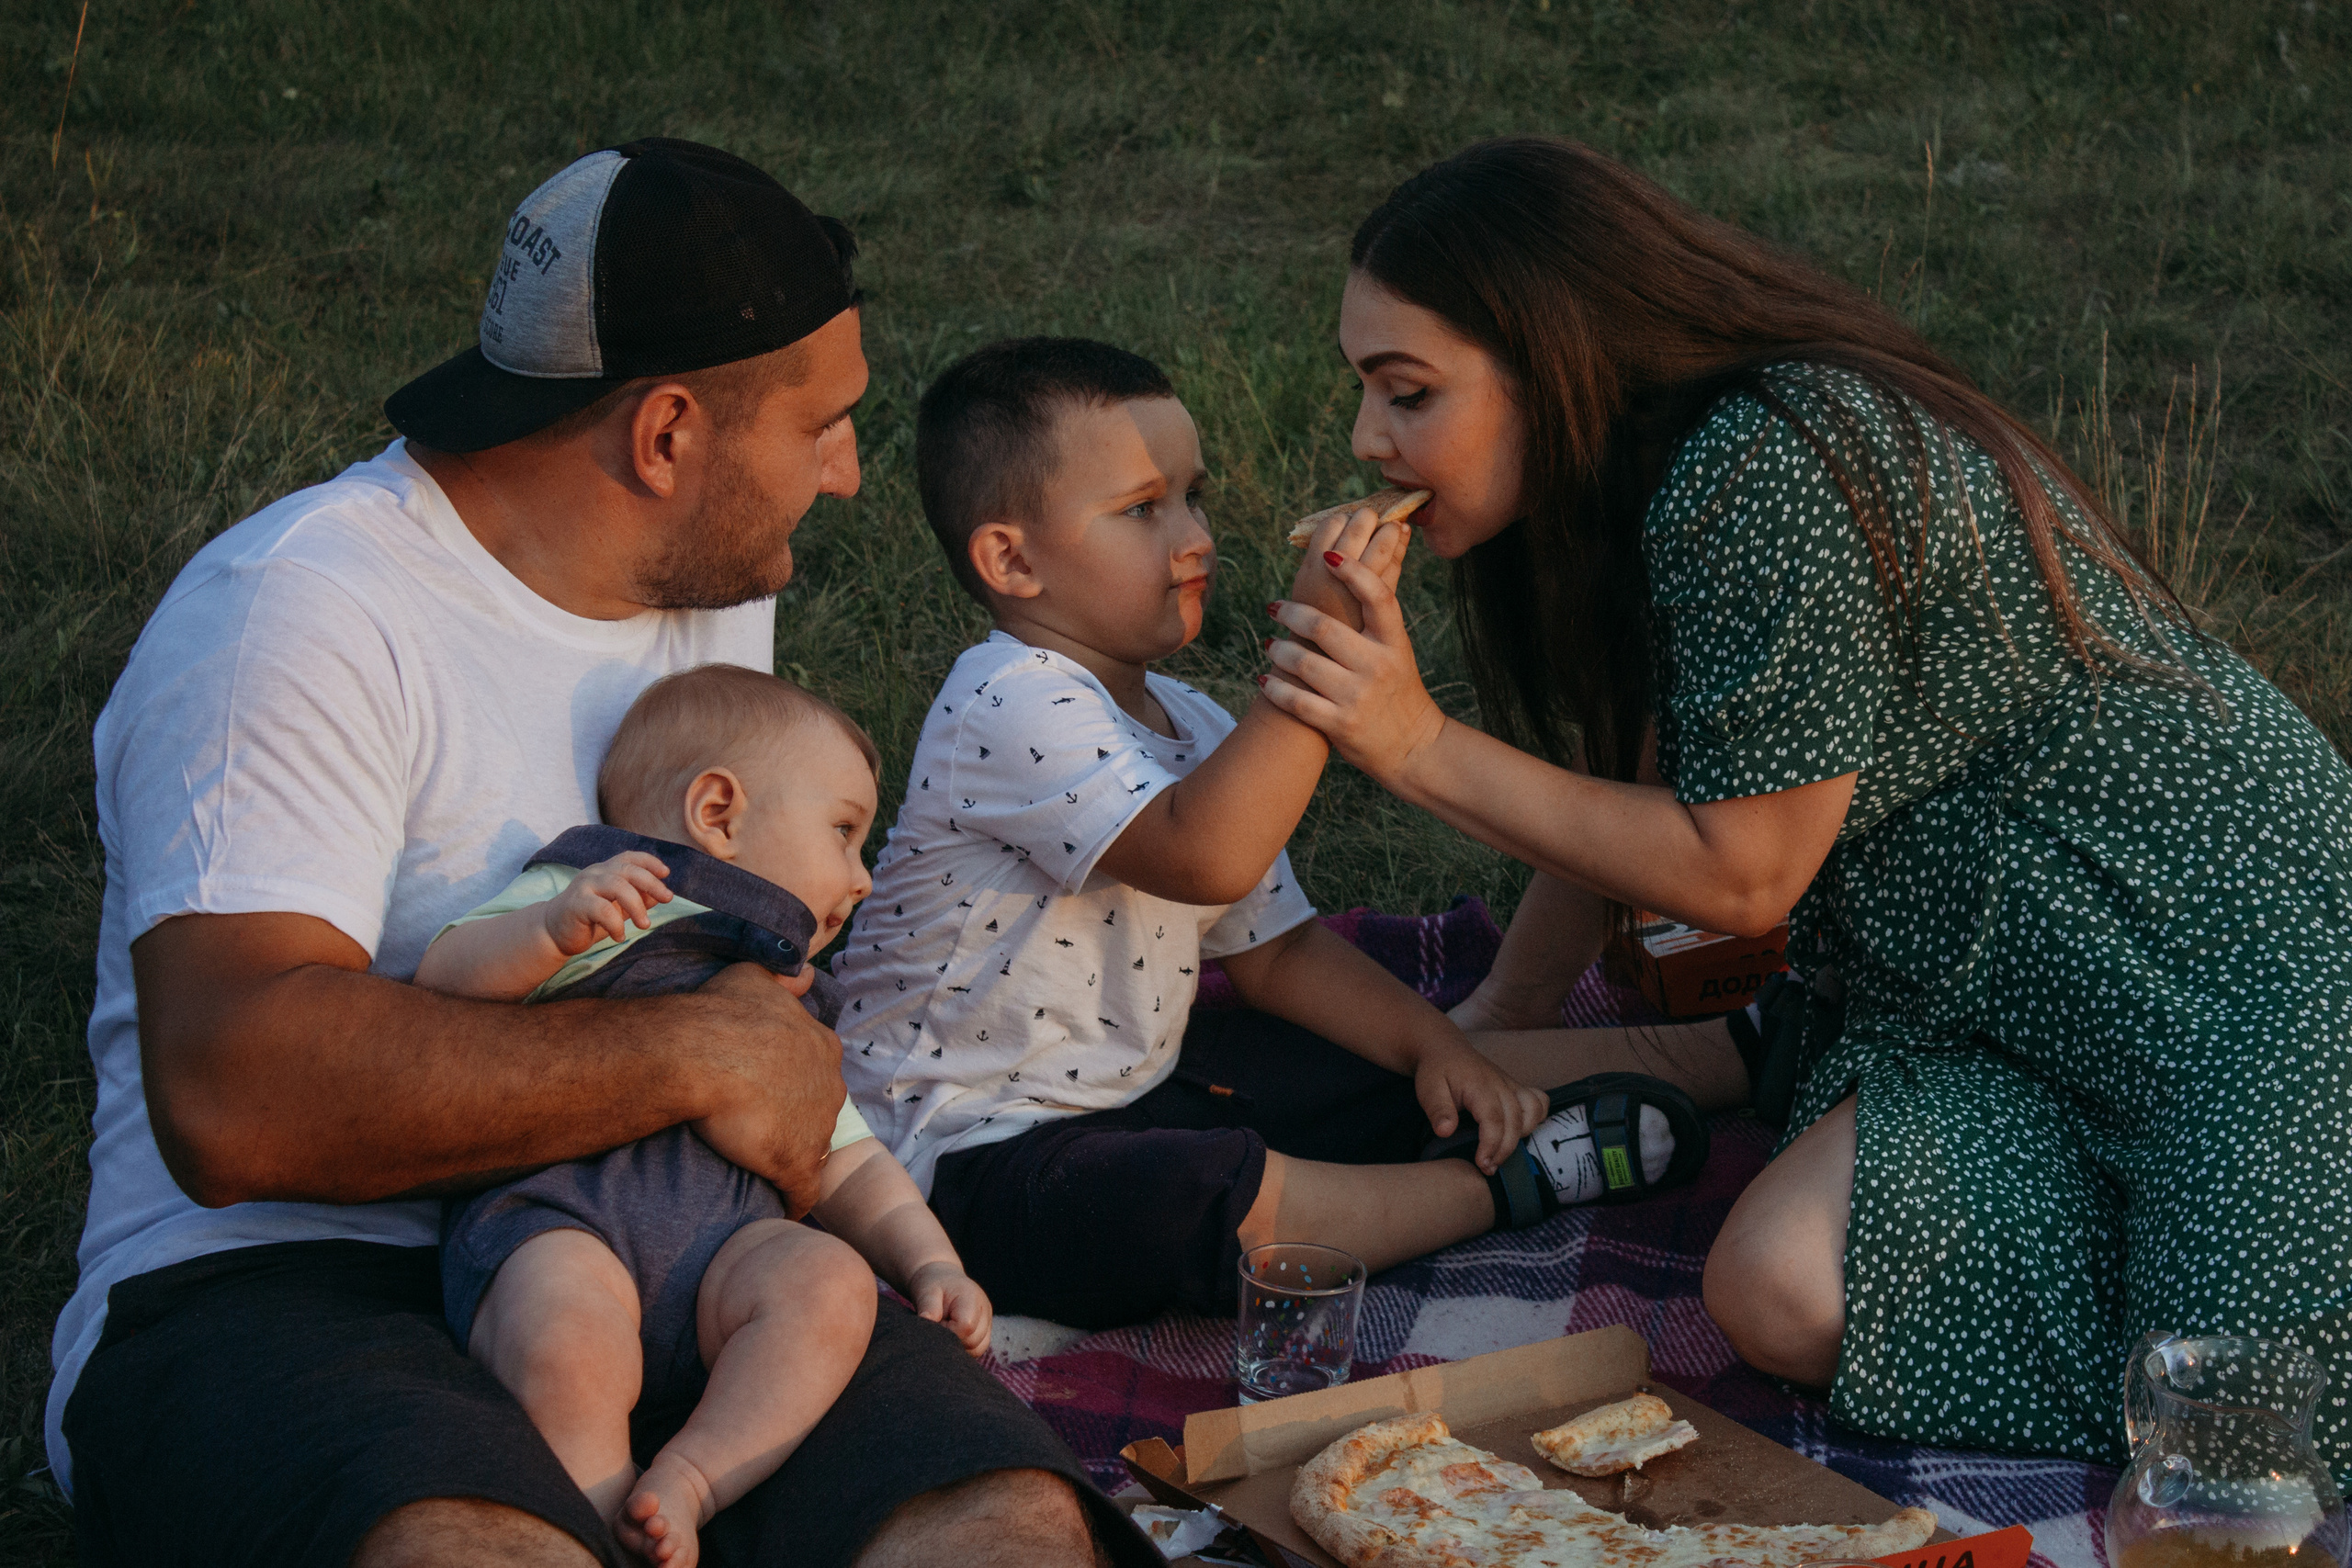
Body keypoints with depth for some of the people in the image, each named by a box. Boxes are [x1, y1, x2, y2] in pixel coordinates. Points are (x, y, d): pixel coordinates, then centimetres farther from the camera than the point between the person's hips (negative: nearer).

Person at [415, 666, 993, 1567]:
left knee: (832, 1283, -26)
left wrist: (930, 1261, 17)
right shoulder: (588, 903, 13)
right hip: (554, 1213, -5)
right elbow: (445, 978, -2)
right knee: (573, 1341, -37)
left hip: (723, 1235, 6)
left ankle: (686, 1484, -27)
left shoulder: (791, 1010, 36)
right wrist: (557, 927, -20)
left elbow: (847, 1167, 34)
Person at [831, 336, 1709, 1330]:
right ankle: (1507, 1181, -17)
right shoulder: (1009, 708, -23)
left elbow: (1274, 947, 15)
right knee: (1223, 1201, -33)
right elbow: (1207, 857, -38)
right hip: (979, 1159, -10)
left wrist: (1436, 1049, 1)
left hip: (1123, 1086, 11)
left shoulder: (1187, 726, 10)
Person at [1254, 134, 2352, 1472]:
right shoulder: (1649, 465, 6)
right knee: (1782, 1298, -12)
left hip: (2230, 953, -9)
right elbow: (1630, 786, 18)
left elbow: (1737, 870, -17)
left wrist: (1421, 747, -15)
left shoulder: (1765, 479, -24)